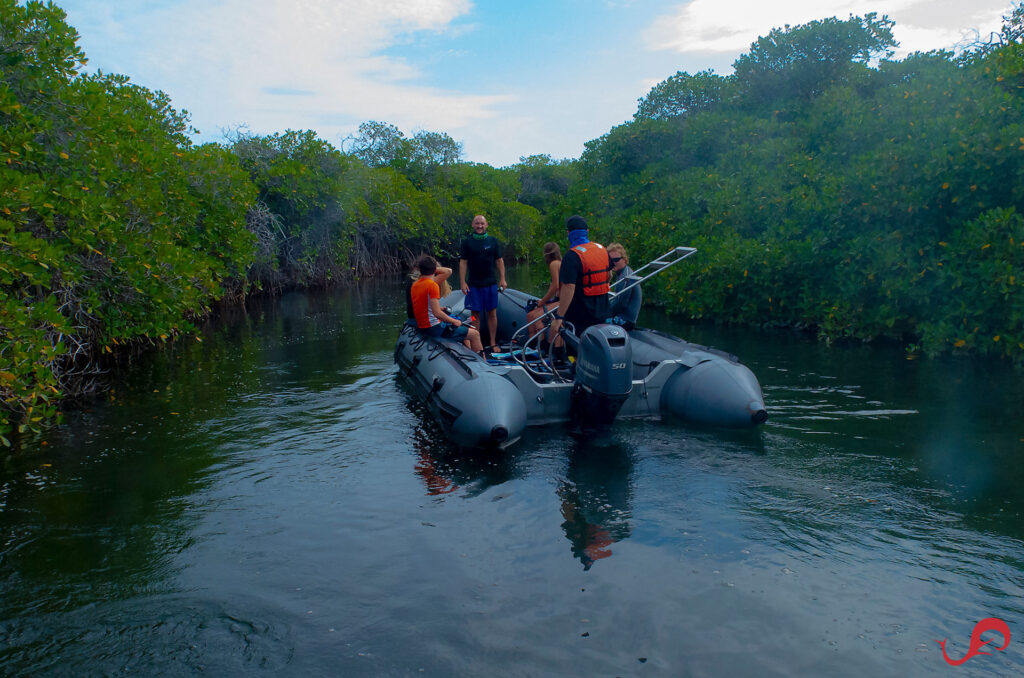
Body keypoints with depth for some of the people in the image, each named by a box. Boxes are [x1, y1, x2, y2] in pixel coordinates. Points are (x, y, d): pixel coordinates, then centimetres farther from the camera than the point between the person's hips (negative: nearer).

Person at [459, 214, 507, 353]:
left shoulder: (493, 241, 7)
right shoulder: (467, 242, 2)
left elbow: (499, 260, 10)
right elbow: (463, 263, 1)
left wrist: (502, 279, 3)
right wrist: (463, 282, -6)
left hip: (491, 284, 2)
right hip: (473, 284, -1)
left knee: (492, 314, 4)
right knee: (476, 314, 2)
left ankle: (493, 343, 13)